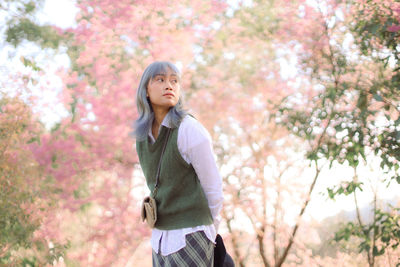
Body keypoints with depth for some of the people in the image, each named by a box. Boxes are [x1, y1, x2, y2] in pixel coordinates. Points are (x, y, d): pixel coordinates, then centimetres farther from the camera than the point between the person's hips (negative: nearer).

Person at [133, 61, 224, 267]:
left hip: (190, 239, -7)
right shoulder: (143, 135, 6)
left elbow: (212, 187, -7)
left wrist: (210, 231, 5)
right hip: (162, 238, 7)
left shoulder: (191, 130, -16)